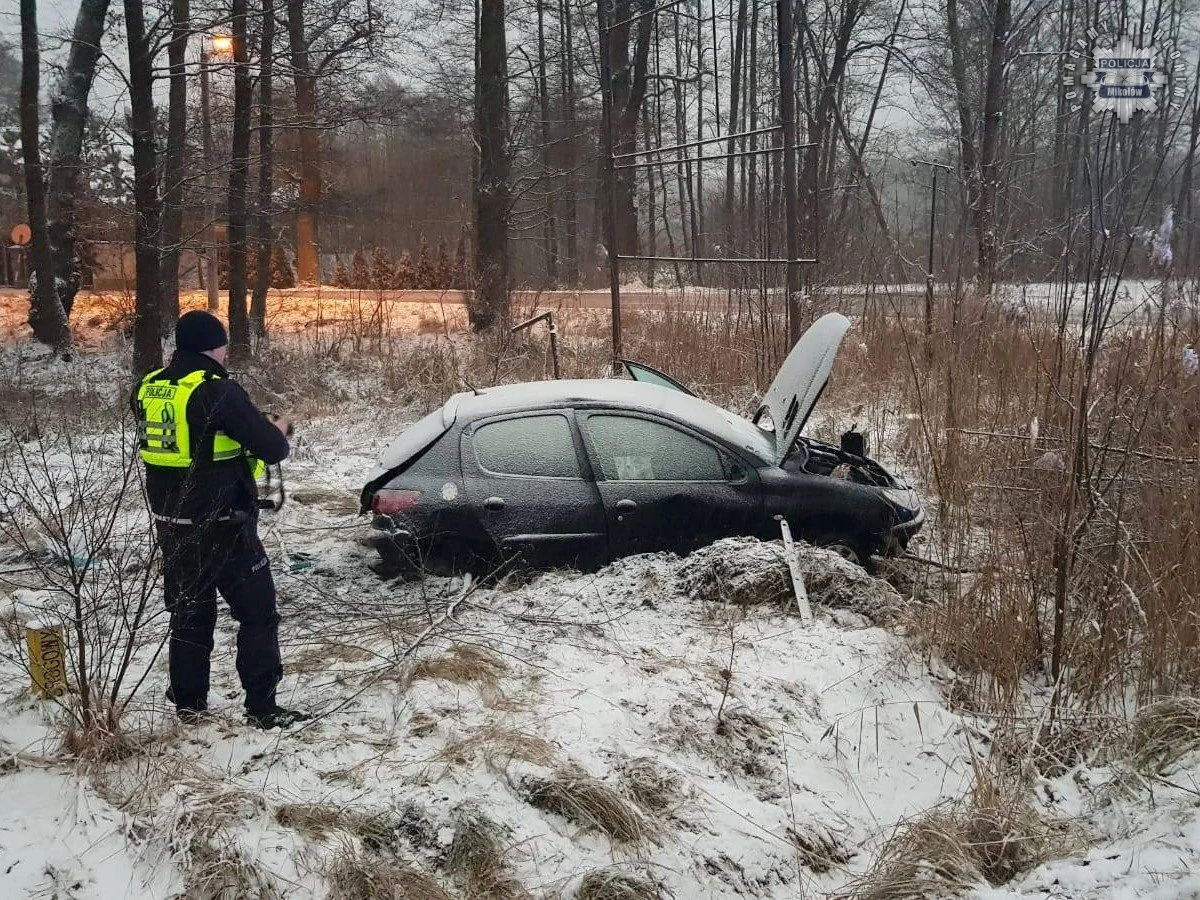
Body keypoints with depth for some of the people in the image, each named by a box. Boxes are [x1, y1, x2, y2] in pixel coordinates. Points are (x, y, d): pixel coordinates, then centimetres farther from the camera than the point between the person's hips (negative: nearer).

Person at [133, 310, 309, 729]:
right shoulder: (218, 391, -18)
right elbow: (271, 449, -16)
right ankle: (262, 707, 4)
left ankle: (188, 701, 25)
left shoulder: (148, 389, 4)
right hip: (220, 525, -7)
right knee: (257, 612, 4)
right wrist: (278, 429, 6)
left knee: (189, 611, 19)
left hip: (171, 523, 7)